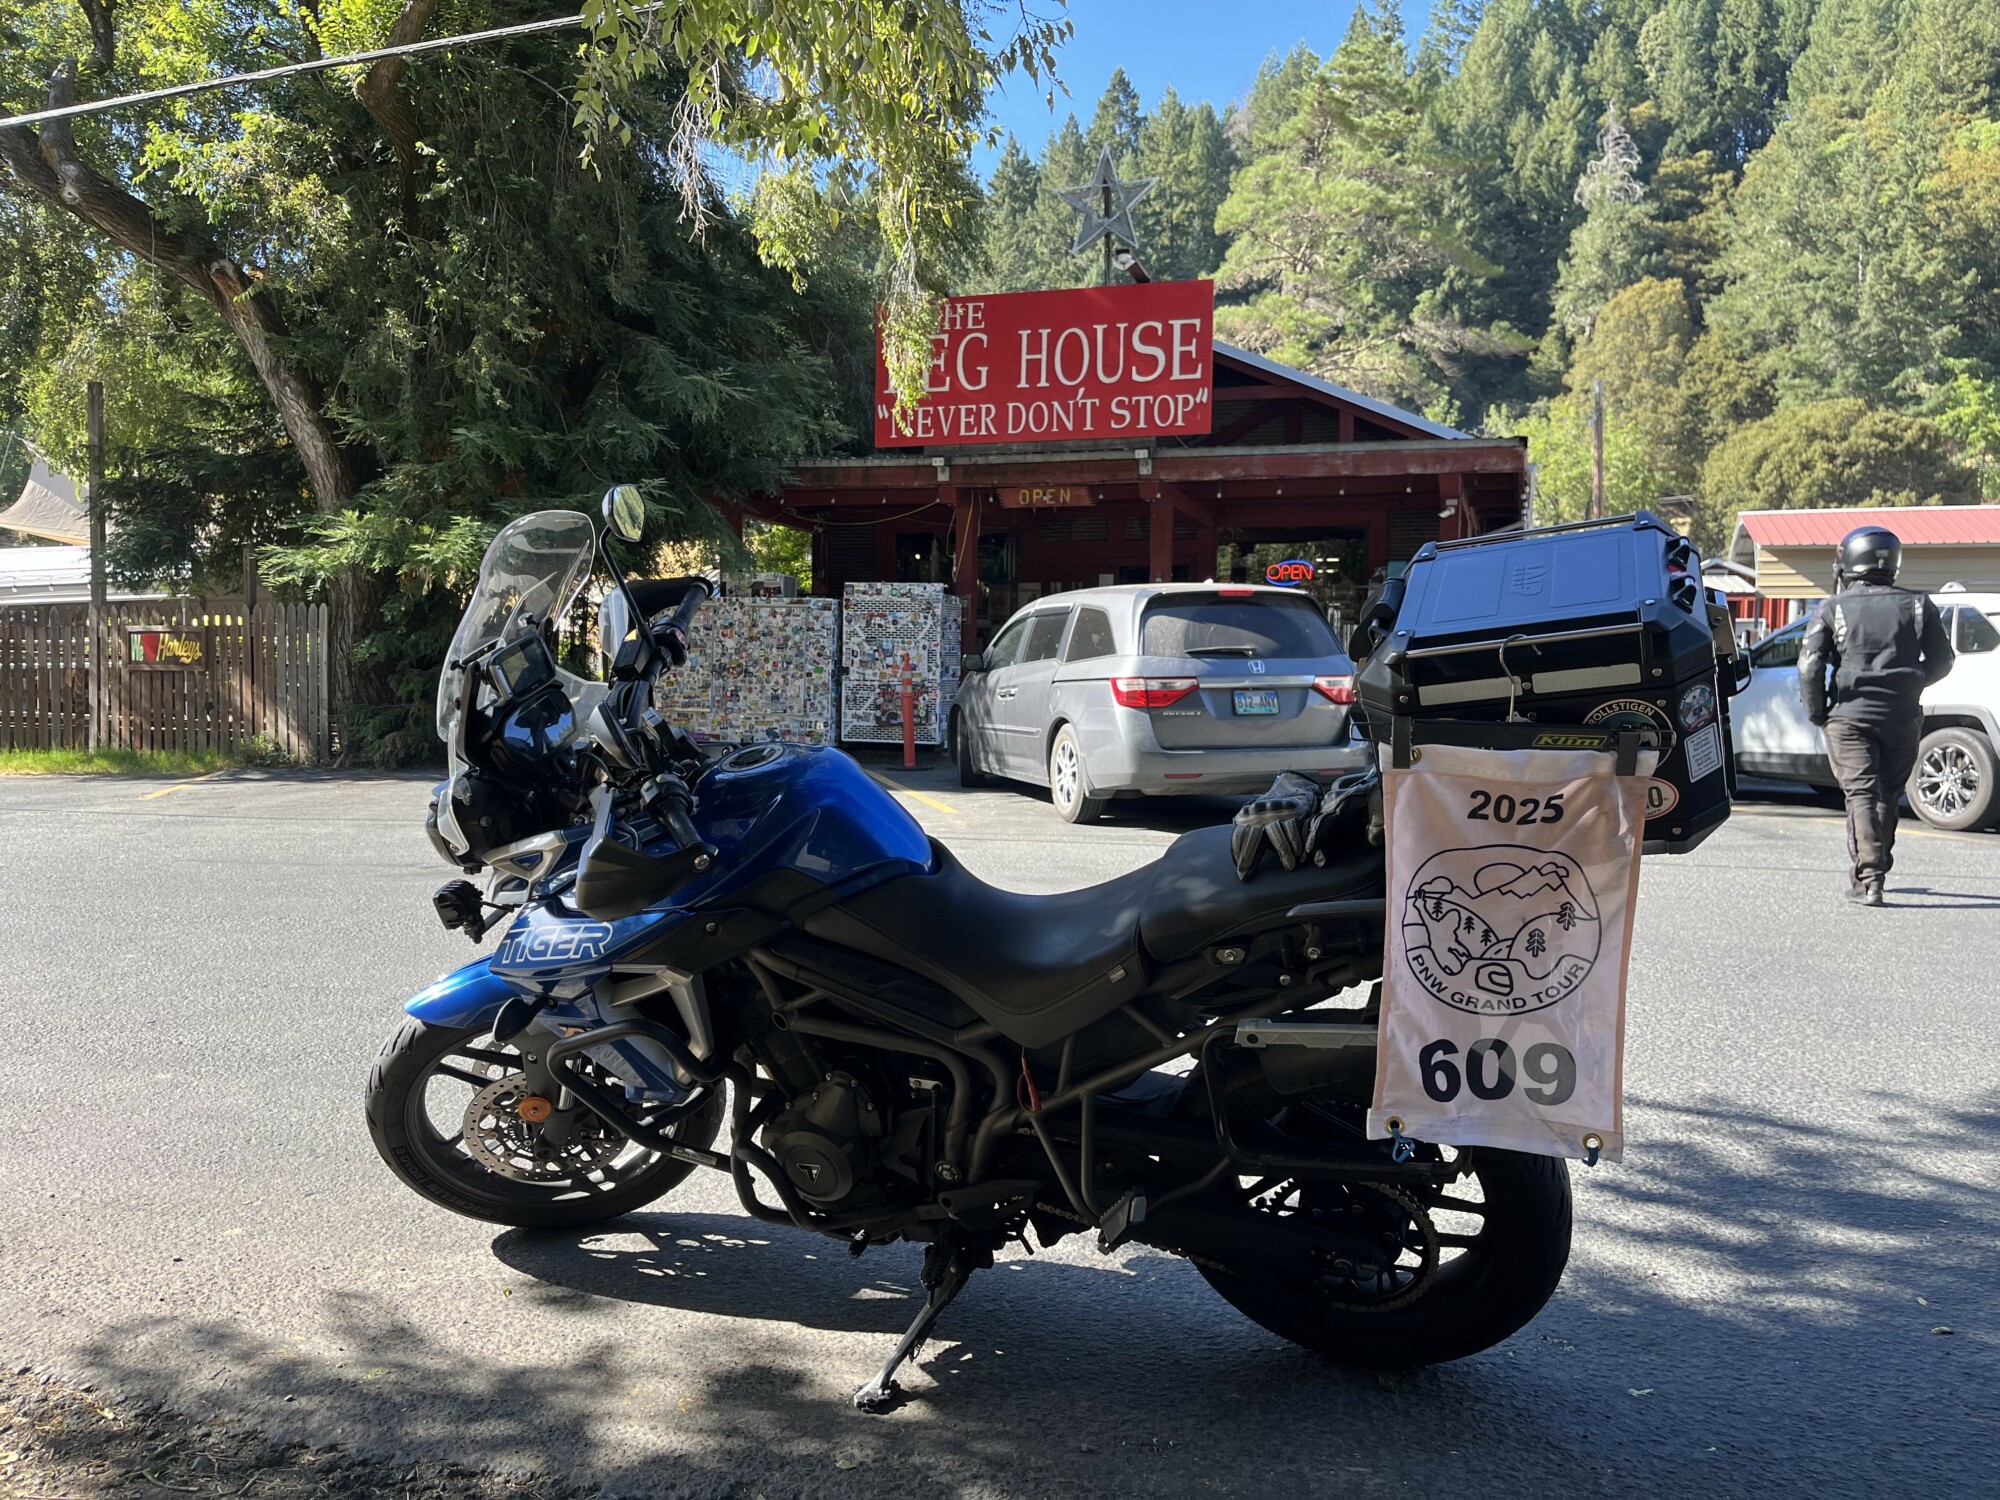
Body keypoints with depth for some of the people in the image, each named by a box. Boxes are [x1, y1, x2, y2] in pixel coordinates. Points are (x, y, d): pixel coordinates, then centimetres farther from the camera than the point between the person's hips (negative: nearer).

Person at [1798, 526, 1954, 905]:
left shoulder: (1834, 609, -2)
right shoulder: (1917, 605, 6)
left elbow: (1810, 664, -8)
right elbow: (1941, 660, 9)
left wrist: (1817, 712, 3)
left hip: (1850, 715, -3)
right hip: (1903, 717, 3)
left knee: (1861, 793, -5)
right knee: (1887, 795, 15)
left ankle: (1867, 878, -16)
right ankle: (1873, 869, 26)